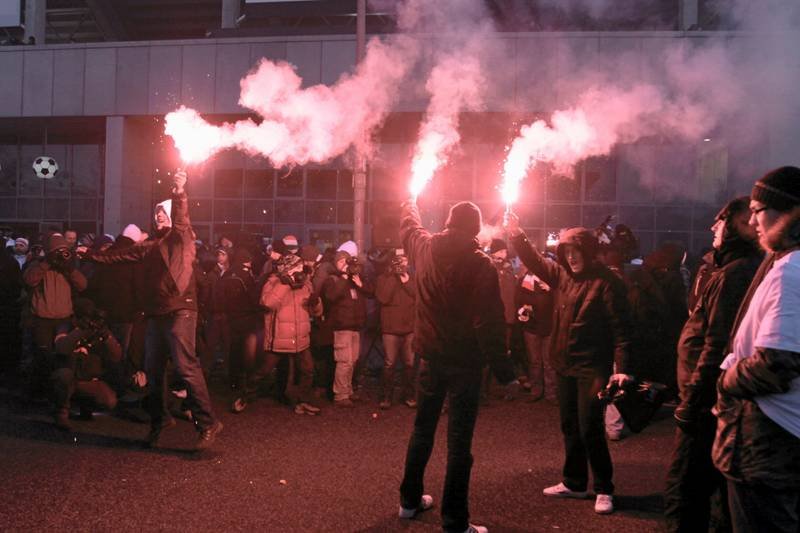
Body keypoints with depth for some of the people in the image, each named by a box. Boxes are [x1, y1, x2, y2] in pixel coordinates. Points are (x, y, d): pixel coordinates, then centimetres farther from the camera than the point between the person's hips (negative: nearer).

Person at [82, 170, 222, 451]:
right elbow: (119, 254, 30)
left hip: (180, 310, -7)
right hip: (155, 313, 7)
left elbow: (182, 218, -17)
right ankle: (158, 418, 29)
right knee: (153, 368, 12)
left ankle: (207, 423, -13)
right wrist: (88, 254, 32)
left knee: (186, 365, -16)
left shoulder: (182, 237, 3)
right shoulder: (148, 246, 21)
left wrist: (180, 195, -35)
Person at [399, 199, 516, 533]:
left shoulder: (425, 248, -1)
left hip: (430, 355, 5)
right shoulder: (480, 264, -16)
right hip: (464, 360, -5)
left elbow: (409, 226, 24)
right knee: (459, 439, 1)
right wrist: (504, 372, -14)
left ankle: (410, 500, 34)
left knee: (423, 429, 20)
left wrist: (410, 204, 45)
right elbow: (489, 324, -19)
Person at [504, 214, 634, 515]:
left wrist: (622, 368, -20)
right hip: (565, 364, 7)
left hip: (593, 366, -7)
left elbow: (621, 327, -15)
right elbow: (535, 262, 18)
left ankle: (604, 490, 14)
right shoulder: (563, 275, 6)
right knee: (569, 426, 15)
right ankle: (574, 483, 29)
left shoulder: (607, 282, -13)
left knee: (590, 429, -4)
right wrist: (516, 234, 5)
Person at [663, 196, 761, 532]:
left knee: (683, 493, -5)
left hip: (710, 404, -10)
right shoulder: (749, 269, 14)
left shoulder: (734, 273, -17)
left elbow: (717, 347, -23)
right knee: (728, 492, 18)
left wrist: (691, 402, -18)